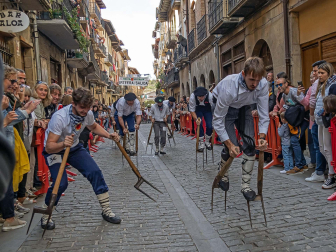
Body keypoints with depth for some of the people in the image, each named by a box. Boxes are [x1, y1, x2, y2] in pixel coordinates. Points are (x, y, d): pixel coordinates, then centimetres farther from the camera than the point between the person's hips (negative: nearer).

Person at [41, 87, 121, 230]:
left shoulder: (88, 114, -15)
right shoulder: (59, 117, -33)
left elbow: (94, 127, 10)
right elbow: (49, 147, -32)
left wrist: (109, 135, -6)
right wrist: (63, 144, -52)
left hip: (74, 148, 5)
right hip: (54, 151, -5)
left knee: (95, 172, -8)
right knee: (61, 183, -21)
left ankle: (106, 211, 6)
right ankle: (45, 217, 8)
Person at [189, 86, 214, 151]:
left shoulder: (210, 96, -35)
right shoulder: (192, 97, -33)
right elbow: (192, 110, -21)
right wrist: (196, 119, -35)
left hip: (207, 109, 0)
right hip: (198, 109, 0)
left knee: (209, 126, -10)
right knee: (199, 125, -14)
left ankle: (207, 142, 14)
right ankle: (201, 143, 3)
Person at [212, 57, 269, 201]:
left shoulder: (263, 84, -27)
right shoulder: (228, 87, -39)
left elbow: (264, 115, -16)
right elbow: (218, 120, -30)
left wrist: (262, 137, -29)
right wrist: (229, 144, -32)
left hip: (243, 108, 4)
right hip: (224, 108, -4)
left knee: (250, 145, -9)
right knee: (231, 148, -15)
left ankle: (245, 185, 6)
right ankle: (223, 176, 16)